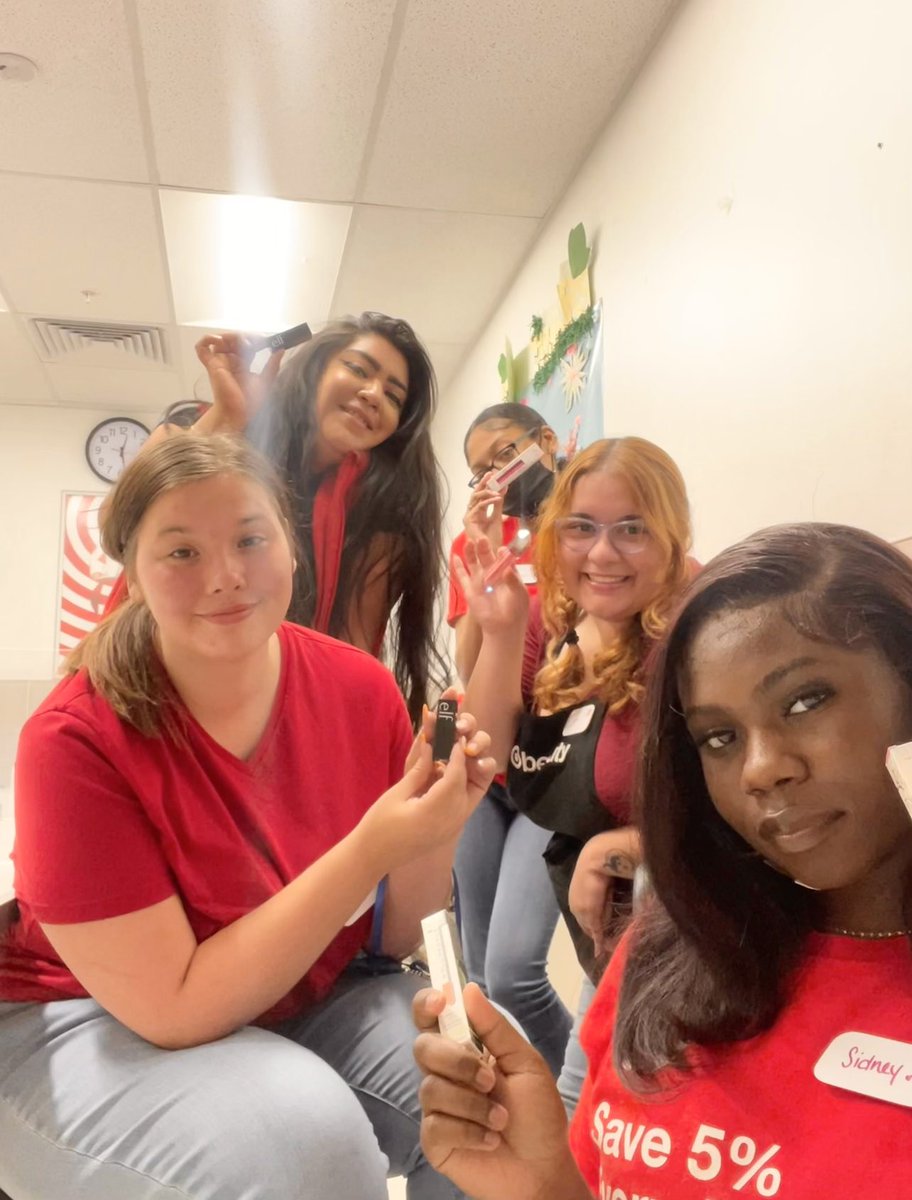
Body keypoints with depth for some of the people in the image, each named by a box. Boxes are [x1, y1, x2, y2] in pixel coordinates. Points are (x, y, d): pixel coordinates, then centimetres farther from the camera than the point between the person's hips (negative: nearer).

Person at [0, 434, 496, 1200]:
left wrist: (437, 827, -27)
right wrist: (370, 851, -33)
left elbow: (391, 939, -6)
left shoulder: (361, 687, -14)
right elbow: (176, 1009, -24)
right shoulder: (76, 740, -25)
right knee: (308, 1135, -31)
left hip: (307, 997, 4)